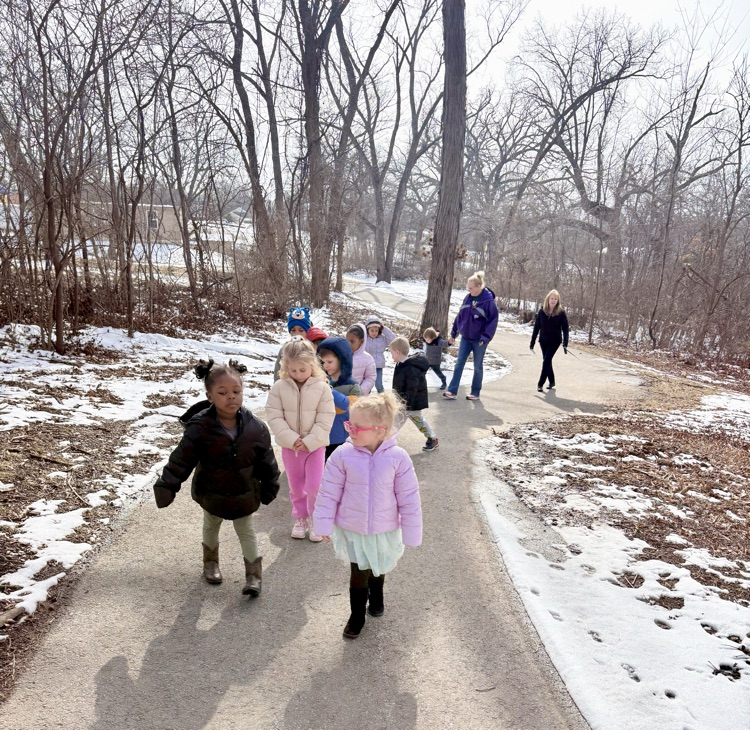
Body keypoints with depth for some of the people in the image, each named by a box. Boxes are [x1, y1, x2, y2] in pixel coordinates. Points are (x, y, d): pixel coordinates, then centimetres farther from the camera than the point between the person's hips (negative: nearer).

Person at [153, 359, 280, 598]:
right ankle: (211, 562, 50)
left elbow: (266, 461, -8)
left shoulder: (255, 427, -21)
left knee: (246, 531, 14)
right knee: (211, 528, 26)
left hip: (244, 494, 0)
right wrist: (166, 486, -23)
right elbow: (181, 460, -21)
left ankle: (254, 575, 27)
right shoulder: (200, 427, -27)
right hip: (212, 492, 1)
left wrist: (270, 487, 1)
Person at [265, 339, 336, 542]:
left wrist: (309, 442, -18)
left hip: (315, 445, -2)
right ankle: (300, 518, 32)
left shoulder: (322, 387, -12)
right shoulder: (279, 387, -9)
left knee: (315, 486, -2)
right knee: (296, 486, 14)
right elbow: (274, 416, -10)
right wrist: (292, 439, -18)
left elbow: (325, 419, -12)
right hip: (290, 446, 2)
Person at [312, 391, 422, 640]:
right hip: (352, 529, -1)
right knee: (359, 573, 5)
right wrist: (324, 524, -5)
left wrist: (411, 534, -7)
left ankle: (376, 597, 55)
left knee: (378, 568, 23)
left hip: (384, 530, 1)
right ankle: (357, 616, 31)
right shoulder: (343, 455, -18)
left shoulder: (398, 458, -20)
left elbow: (409, 498, -12)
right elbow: (329, 492, -8)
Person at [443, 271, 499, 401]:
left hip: (479, 340, -5)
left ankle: (475, 393, 18)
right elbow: (460, 316, 10)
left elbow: (493, 320, -15)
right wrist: (453, 333, 11)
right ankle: (452, 391, 1)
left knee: (478, 366, 7)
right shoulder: (468, 298, 2)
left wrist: (485, 337, -18)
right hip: (465, 337, 5)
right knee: (459, 364, 1)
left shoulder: (488, 300, -15)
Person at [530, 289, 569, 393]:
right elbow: (536, 327, 1)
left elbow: (565, 329, -8)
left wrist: (565, 344, -16)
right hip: (543, 341, 3)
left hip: (555, 341, -3)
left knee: (546, 361, -11)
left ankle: (540, 384, -6)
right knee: (547, 361, 13)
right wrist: (532, 342, 2)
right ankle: (551, 381, 30)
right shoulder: (542, 311, -4)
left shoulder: (561, 313, -10)